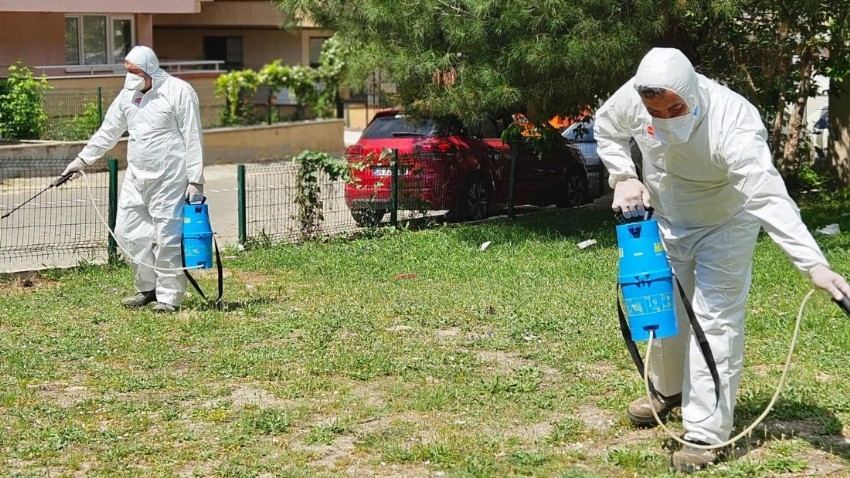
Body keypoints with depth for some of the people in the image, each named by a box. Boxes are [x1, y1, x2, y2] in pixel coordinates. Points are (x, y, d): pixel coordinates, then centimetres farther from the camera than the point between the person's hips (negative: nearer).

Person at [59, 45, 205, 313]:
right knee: (128, 230, 5)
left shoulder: (178, 92, -9)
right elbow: (108, 131, 19)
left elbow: (193, 139, -10)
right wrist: (82, 160, 16)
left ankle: (169, 296, 5)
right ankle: (149, 287, 19)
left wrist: (195, 181, -13)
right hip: (136, 178, 7)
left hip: (169, 180, -7)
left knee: (167, 236, -5)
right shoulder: (128, 94, 11)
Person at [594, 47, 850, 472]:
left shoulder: (734, 126, -41)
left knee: (715, 320, -11)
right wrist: (624, 178, -14)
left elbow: (769, 197, -49)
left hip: (724, 225, -5)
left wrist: (814, 264, -59)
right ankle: (668, 391, 41)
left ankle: (706, 433, -5)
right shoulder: (633, 96, -25)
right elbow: (606, 129, 0)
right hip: (665, 219, 5)